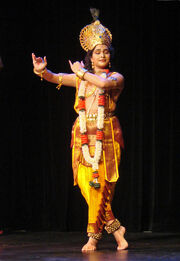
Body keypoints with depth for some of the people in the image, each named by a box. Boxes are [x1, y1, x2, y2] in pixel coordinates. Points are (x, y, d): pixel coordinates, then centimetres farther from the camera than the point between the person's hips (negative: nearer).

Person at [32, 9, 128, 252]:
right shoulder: (80, 78, 16)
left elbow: (104, 83, -17)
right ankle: (115, 228, 3)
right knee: (85, 181, -7)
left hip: (106, 134, -3)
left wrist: (83, 73, -4)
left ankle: (94, 235, -3)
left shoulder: (116, 77, 5)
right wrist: (42, 70, -14)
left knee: (100, 183, -10)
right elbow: (55, 78, 7)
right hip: (84, 135, 3)